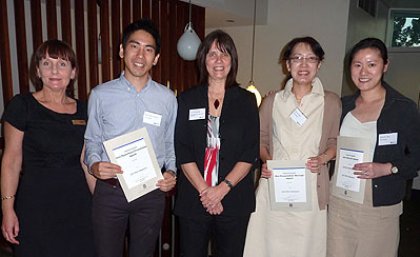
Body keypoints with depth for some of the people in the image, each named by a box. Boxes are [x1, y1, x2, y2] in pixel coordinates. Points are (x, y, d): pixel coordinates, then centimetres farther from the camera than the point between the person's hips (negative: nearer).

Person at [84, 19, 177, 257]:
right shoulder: (100, 95, -2)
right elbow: (92, 141, 5)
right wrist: (94, 165, -15)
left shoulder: (168, 98, 1)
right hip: (109, 190, -1)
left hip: (152, 191, 1)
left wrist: (171, 171, -7)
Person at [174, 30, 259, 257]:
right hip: (193, 199, 0)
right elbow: (182, 153, -3)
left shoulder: (246, 100, 3)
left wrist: (222, 189, -13)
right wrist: (204, 191, -12)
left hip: (234, 199, 0)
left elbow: (250, 154, -3)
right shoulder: (187, 100, 3)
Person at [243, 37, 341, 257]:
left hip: (310, 190, 0)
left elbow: (335, 142, 11)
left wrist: (322, 158, -8)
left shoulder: (331, 102, 3)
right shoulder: (272, 101, 6)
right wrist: (266, 160, -5)